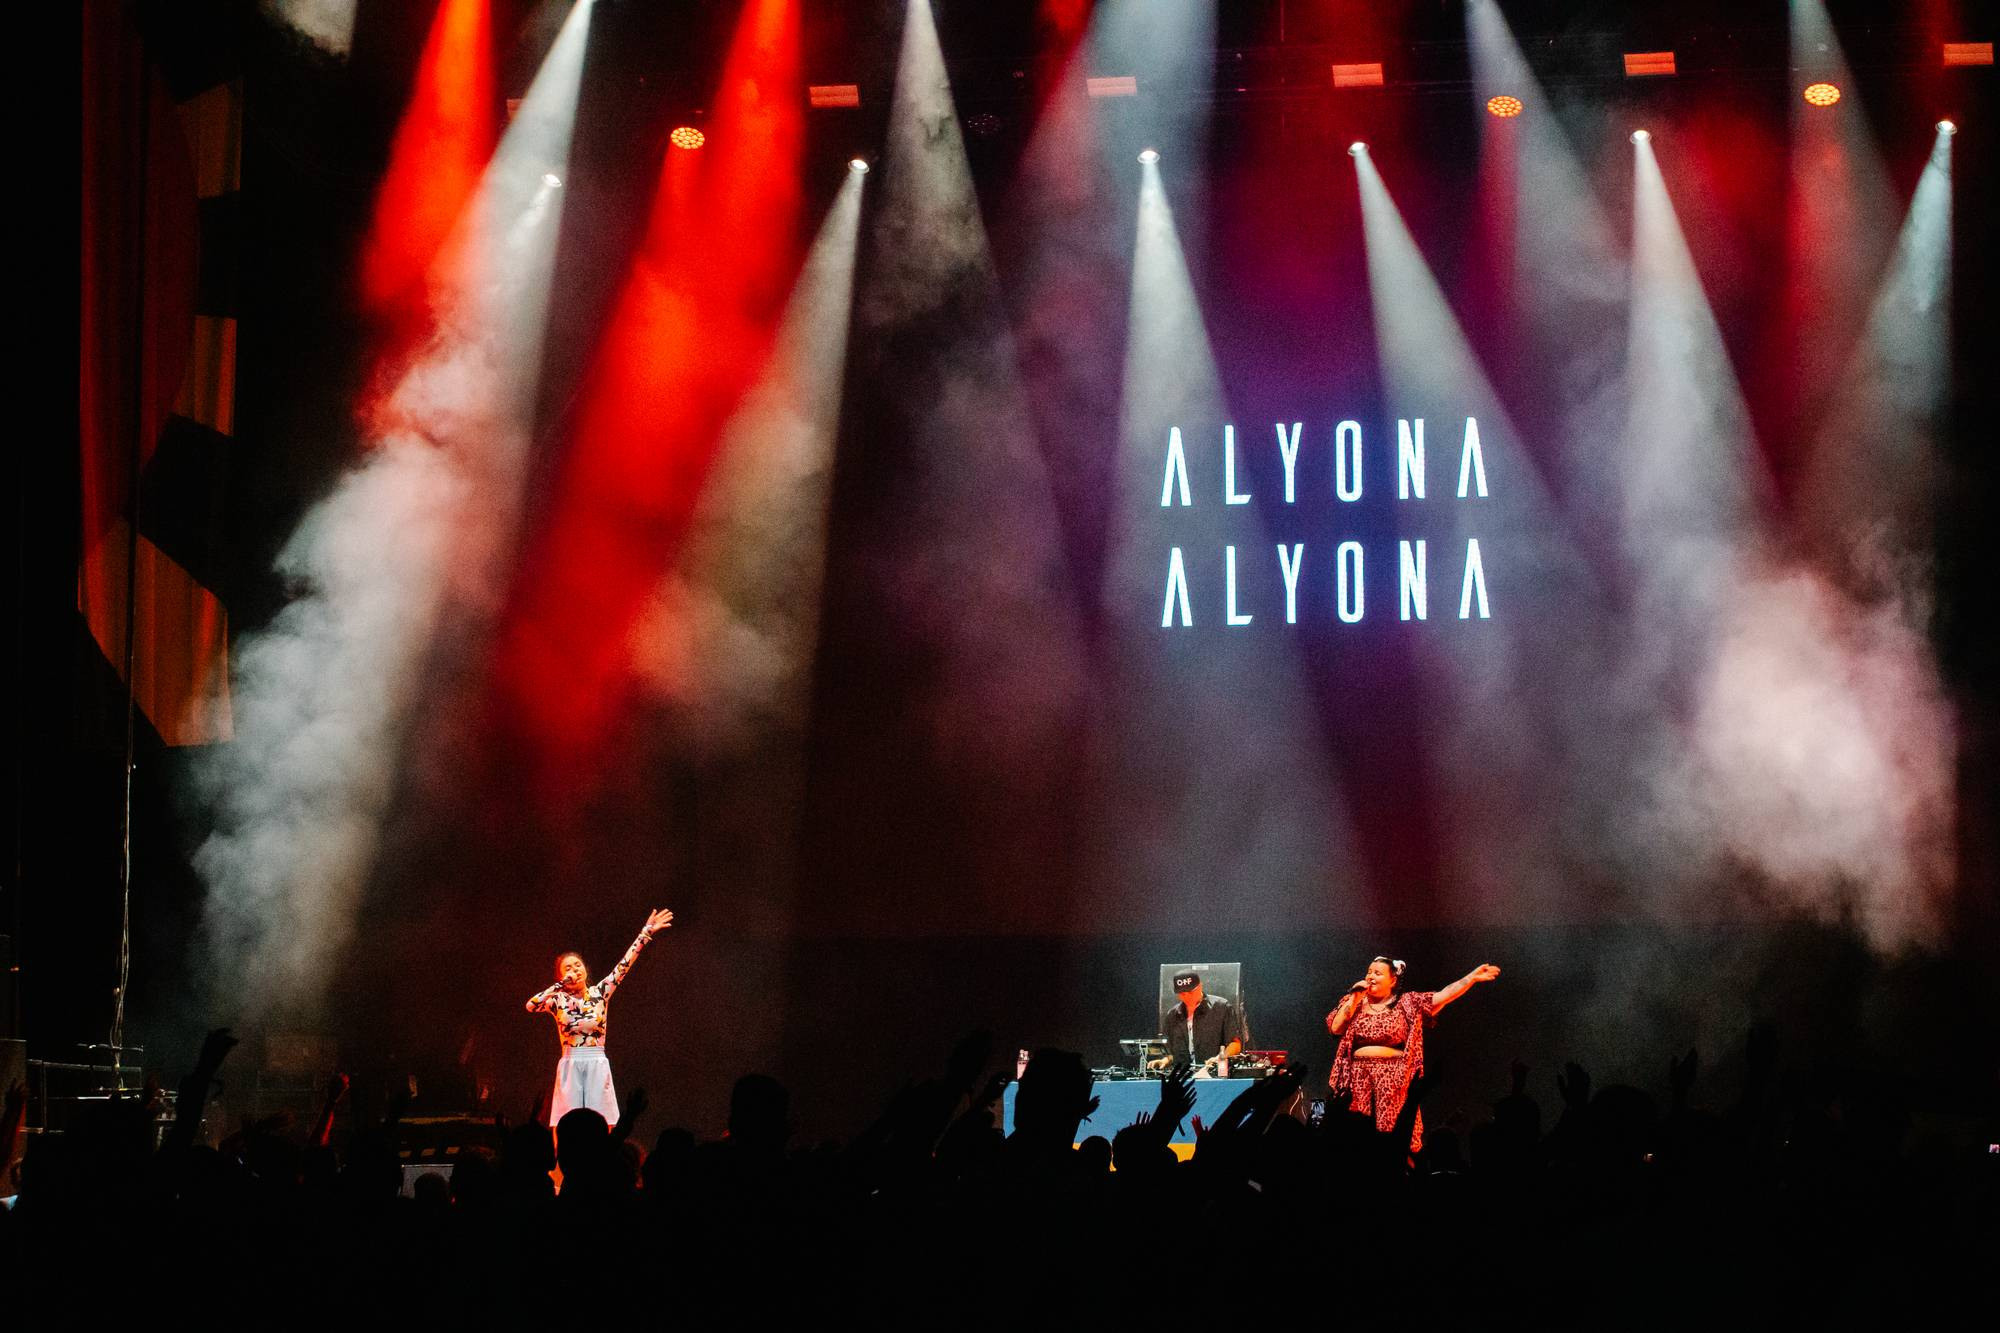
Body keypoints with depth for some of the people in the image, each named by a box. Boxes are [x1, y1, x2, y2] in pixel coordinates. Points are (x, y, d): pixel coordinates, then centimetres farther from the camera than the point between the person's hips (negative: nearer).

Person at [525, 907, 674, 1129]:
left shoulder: (599, 992, 8)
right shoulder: (558, 999, 4)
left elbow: (624, 965, 5)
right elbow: (531, 1005, -14)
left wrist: (646, 933, 0)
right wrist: (559, 987, -6)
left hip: (597, 1064, 1)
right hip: (571, 1064, -1)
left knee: (601, 1124, -3)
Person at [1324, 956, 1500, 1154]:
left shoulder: (1407, 1003, 6)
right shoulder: (1355, 1002, 13)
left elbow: (1443, 996, -2)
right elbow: (1335, 1028, 2)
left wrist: (1472, 977, -11)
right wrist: (1354, 999, -2)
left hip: (1393, 1075, -2)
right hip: (1359, 1074, 2)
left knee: (1391, 1129, -9)